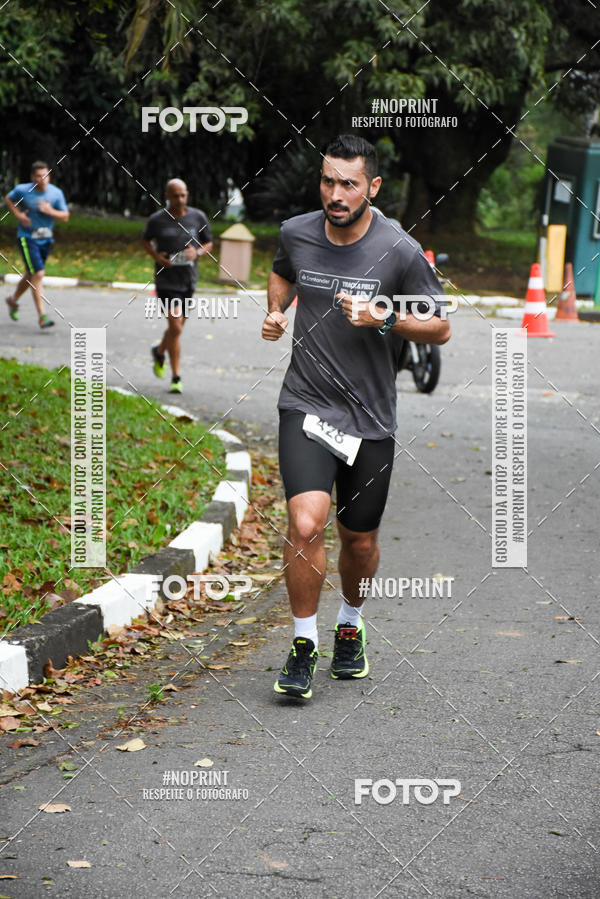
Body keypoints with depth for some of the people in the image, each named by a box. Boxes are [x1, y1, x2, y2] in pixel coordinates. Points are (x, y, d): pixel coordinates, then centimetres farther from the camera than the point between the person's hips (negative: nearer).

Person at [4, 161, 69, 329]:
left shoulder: (56, 193, -5)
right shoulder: (22, 190, -11)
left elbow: (65, 217, -3)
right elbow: (8, 199, 9)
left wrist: (50, 211, -21)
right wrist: (18, 215, -7)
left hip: (46, 239, 5)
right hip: (27, 238, -5)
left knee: (31, 275, 19)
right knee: (38, 274, -17)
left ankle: (13, 300, 46)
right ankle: (42, 316, -18)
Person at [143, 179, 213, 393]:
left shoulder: (198, 217, -1)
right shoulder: (157, 219, -6)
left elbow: (209, 243, 10)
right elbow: (146, 239, 13)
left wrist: (197, 252, -12)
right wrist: (155, 256, -6)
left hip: (188, 279, 3)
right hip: (166, 281, -3)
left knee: (177, 327, 15)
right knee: (175, 328, -12)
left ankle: (159, 351, 47)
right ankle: (176, 378, -3)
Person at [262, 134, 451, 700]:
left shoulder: (400, 251, -10)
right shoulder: (295, 234, -1)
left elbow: (440, 328, -3)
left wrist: (384, 316, -19)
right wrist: (276, 310, 4)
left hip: (371, 417, 0)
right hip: (306, 405, 0)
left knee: (359, 539, 12)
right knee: (305, 525, -19)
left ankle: (351, 625, 43)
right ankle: (304, 644, -1)